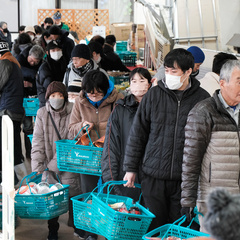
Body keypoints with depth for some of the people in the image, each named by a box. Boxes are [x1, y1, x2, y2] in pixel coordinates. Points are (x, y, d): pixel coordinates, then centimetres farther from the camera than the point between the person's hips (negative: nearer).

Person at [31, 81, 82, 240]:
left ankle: (78, 227, 19)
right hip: (49, 166, 2)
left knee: (73, 196, -2)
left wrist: (55, 162, -15)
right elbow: (38, 141, 0)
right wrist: (37, 166, -9)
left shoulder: (72, 112, -6)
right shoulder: (42, 114, 2)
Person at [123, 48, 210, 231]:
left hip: (185, 178, -1)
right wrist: (131, 168, 4)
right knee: (154, 226, 8)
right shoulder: (154, 95, 1)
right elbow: (137, 133, 6)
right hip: (154, 176, 1)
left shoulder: (202, 98, 0)